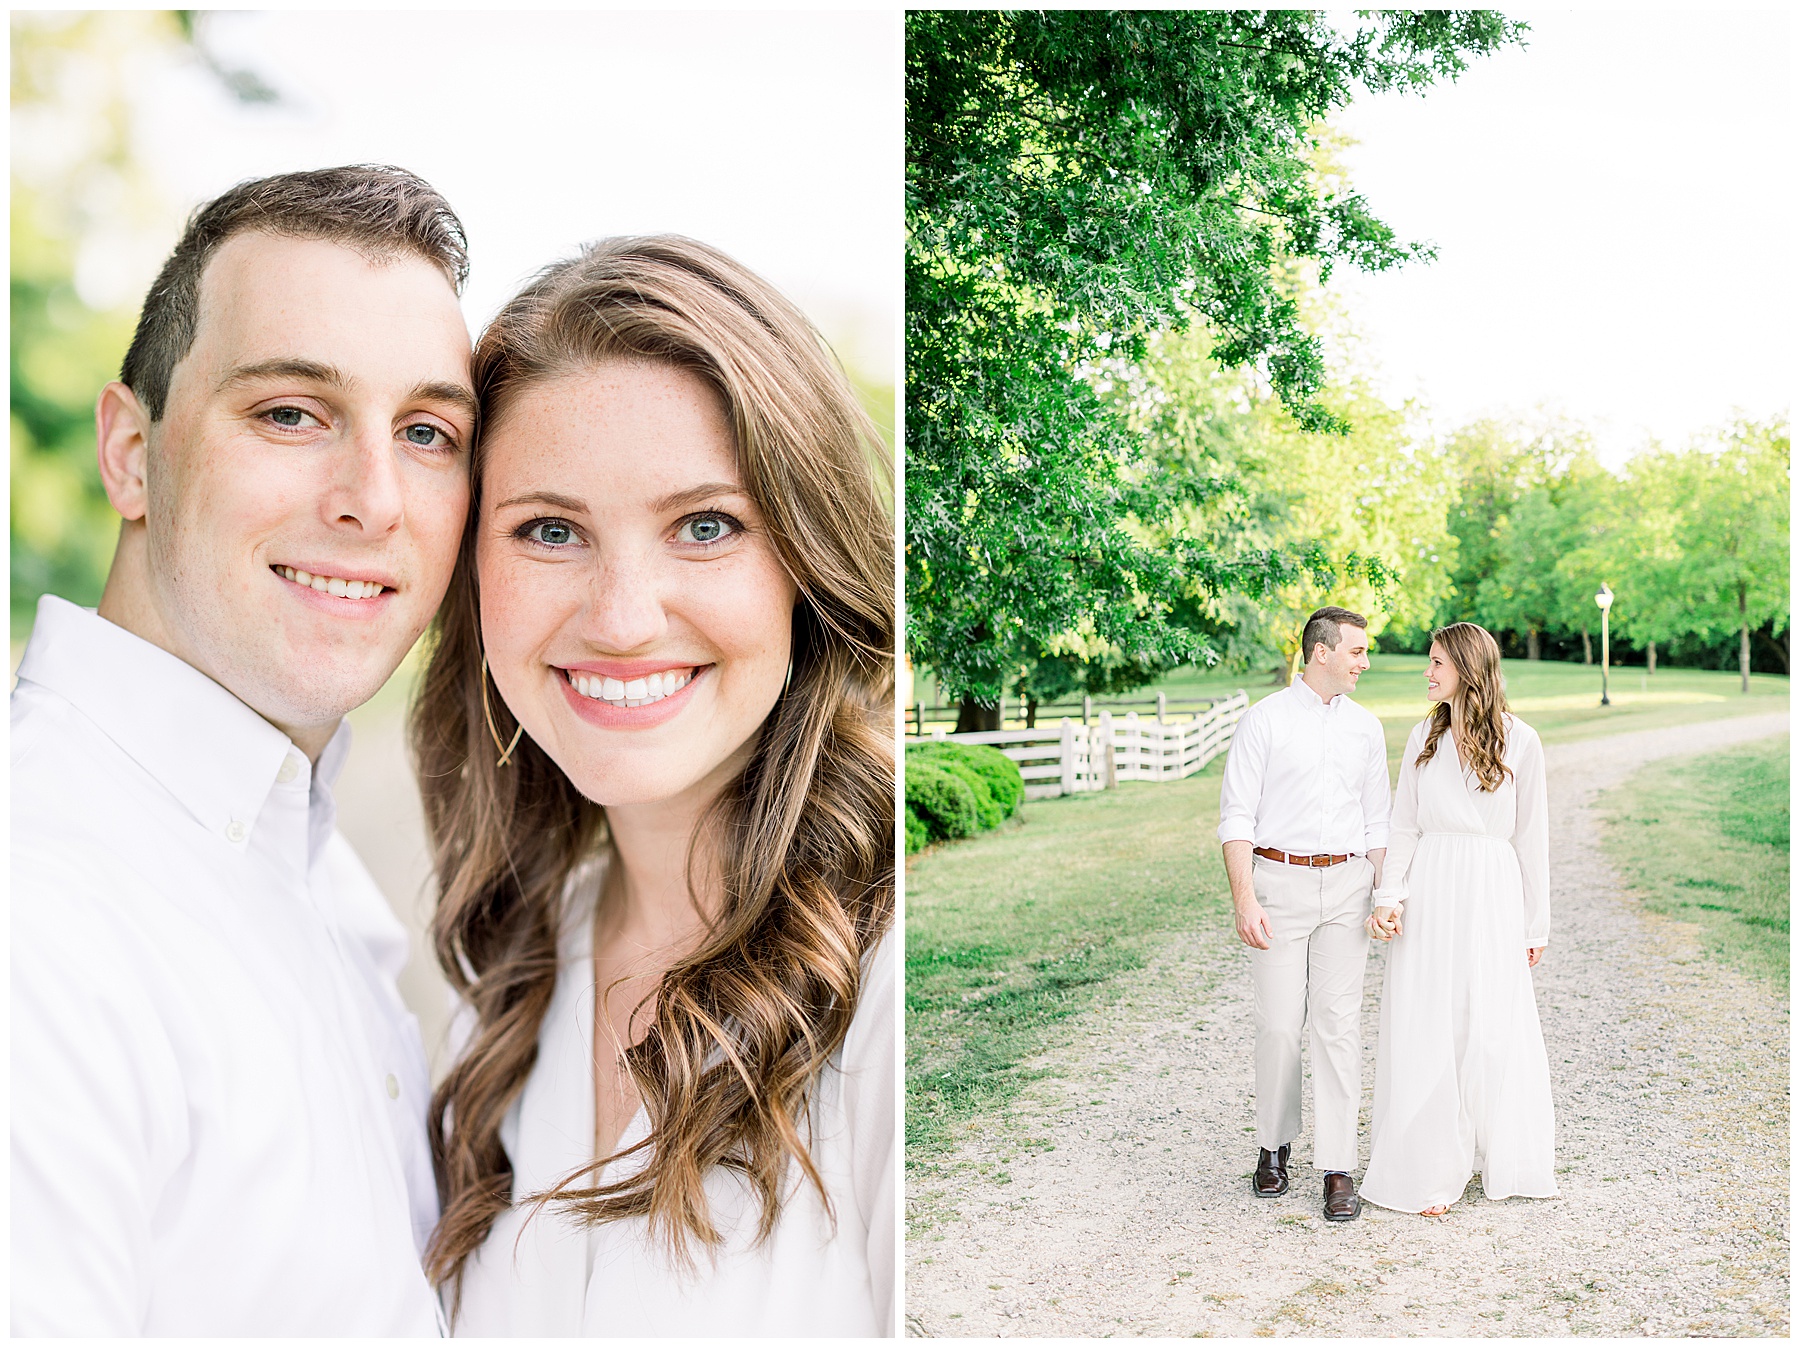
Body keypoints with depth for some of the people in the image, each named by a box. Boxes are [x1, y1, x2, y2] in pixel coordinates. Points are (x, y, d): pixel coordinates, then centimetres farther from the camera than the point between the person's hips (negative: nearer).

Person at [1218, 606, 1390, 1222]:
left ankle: (1338, 1171, 2)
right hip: (1278, 880, -3)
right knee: (1278, 1025, 0)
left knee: (1340, 1024, -2)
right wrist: (1244, 900, -13)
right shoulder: (1264, 720, 0)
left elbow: (1376, 823, 17)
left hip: (1346, 883, 3)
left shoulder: (1365, 727, 12)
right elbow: (1237, 817, -4)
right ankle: (1274, 1147, 21)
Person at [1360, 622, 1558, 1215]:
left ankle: (1504, 1158, 24)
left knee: (1493, 1030, 3)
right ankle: (1429, 1168, 12)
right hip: (1428, 893, 2)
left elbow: (1531, 836, 1)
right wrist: (1390, 896, -5)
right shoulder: (1424, 736, 7)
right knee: (1425, 1031, 2)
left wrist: (1535, 924, 3)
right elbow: (1404, 826, 8)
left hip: (1491, 896, -2)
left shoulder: (1519, 741, -2)